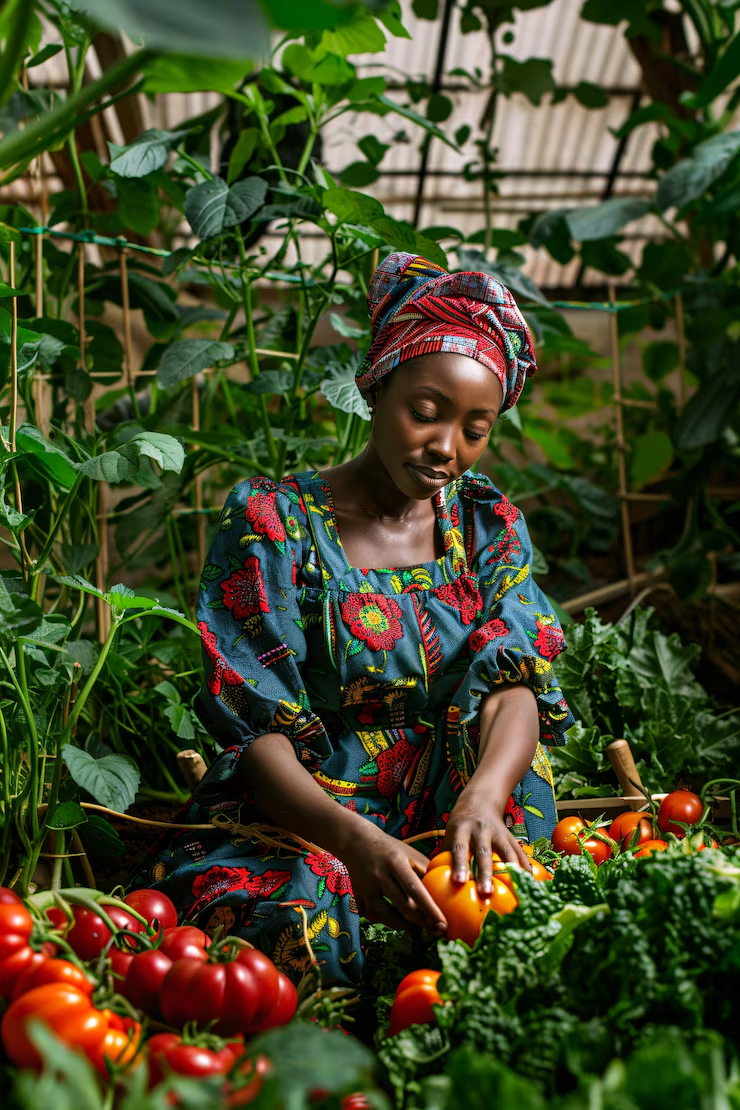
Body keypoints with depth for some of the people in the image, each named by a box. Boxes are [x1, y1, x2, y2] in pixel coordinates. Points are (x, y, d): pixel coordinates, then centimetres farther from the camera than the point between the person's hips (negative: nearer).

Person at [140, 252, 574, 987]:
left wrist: (482, 795, -30)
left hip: (449, 822, 3)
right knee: (312, 926, -34)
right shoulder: (271, 522, -4)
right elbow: (259, 732, -10)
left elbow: (515, 686, -6)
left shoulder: (488, 525, 9)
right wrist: (355, 840, -31)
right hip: (294, 825, -3)